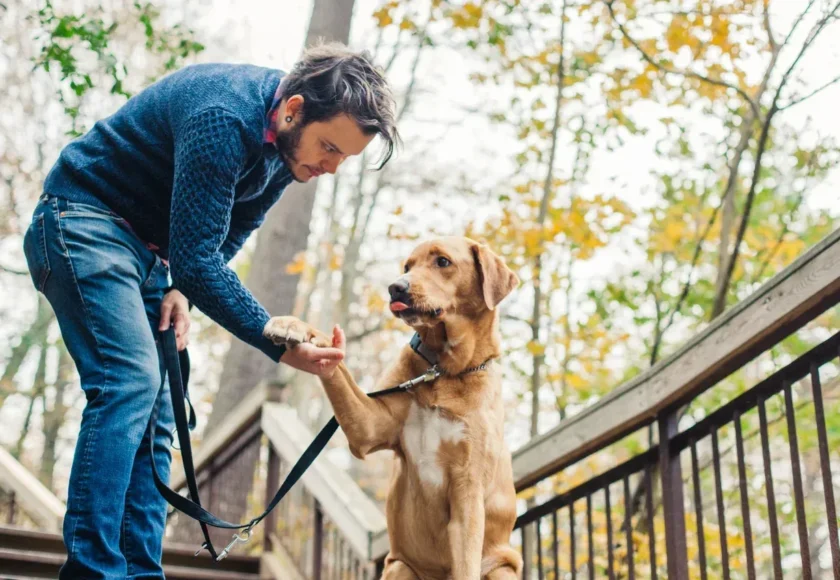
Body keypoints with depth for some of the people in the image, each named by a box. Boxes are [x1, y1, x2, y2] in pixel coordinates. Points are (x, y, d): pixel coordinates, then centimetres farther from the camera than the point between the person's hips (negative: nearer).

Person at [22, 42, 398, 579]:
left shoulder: (291, 140, -2)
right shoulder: (224, 118, -29)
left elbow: (231, 231, 9)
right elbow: (196, 254, -31)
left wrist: (183, 290, -7)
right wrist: (278, 344, -31)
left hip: (150, 247, 9)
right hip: (86, 219, -8)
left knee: (155, 415, 1)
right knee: (129, 382, -23)